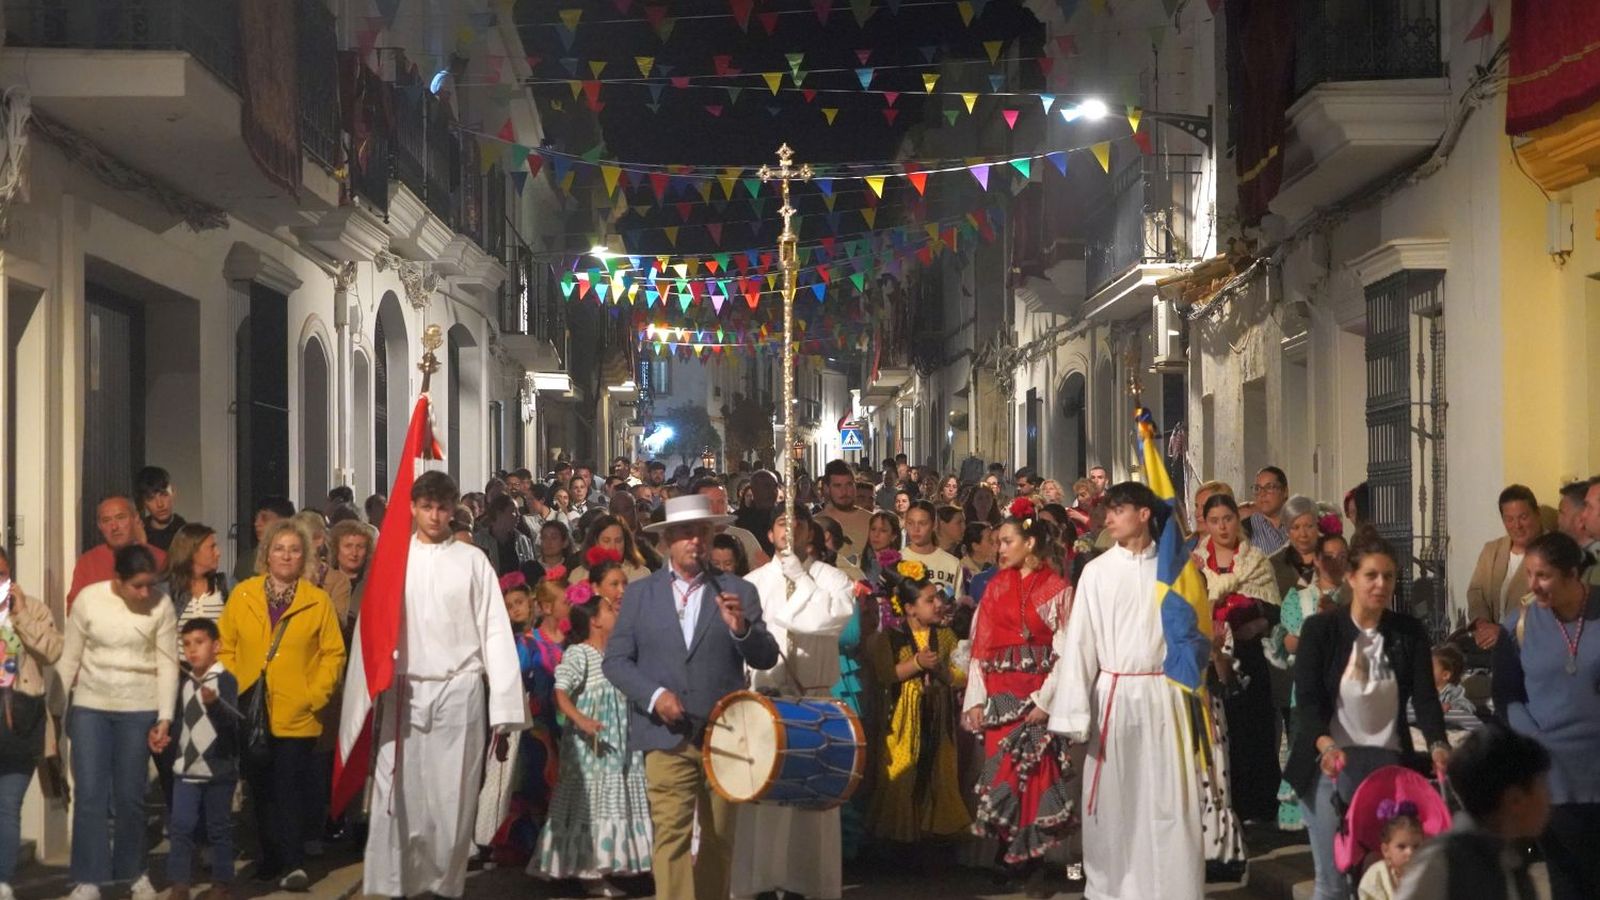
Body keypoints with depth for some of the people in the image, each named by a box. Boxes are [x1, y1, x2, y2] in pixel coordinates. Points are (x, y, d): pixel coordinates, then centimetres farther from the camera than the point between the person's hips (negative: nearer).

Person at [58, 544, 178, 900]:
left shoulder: (161, 606, -6)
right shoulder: (88, 599, -5)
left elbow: (167, 664, -3)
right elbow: (69, 659, 1)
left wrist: (165, 717, -7)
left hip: (139, 709, 0)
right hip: (90, 706, 0)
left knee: (129, 795, 5)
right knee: (89, 793, -4)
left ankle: (133, 871, 22)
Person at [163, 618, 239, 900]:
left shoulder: (225, 680, -9)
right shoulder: (184, 684, 10)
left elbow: (230, 719, -24)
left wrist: (214, 703, -42)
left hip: (219, 770, -5)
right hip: (186, 769, 5)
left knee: (219, 829, 4)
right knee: (180, 827, 0)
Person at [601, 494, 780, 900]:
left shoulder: (738, 592, 5)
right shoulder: (639, 593, 6)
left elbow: (766, 658, -1)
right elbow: (615, 660, 2)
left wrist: (742, 628, -21)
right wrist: (654, 694, -14)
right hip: (667, 735, -2)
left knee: (719, 838, 13)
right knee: (671, 836, -9)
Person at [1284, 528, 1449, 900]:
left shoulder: (1410, 632, 5)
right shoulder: (1320, 629, -3)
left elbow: (1425, 697, -3)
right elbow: (1306, 701, -10)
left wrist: (1438, 745, -22)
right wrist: (1326, 745, -28)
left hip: (1389, 764, 2)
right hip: (1331, 765, -2)